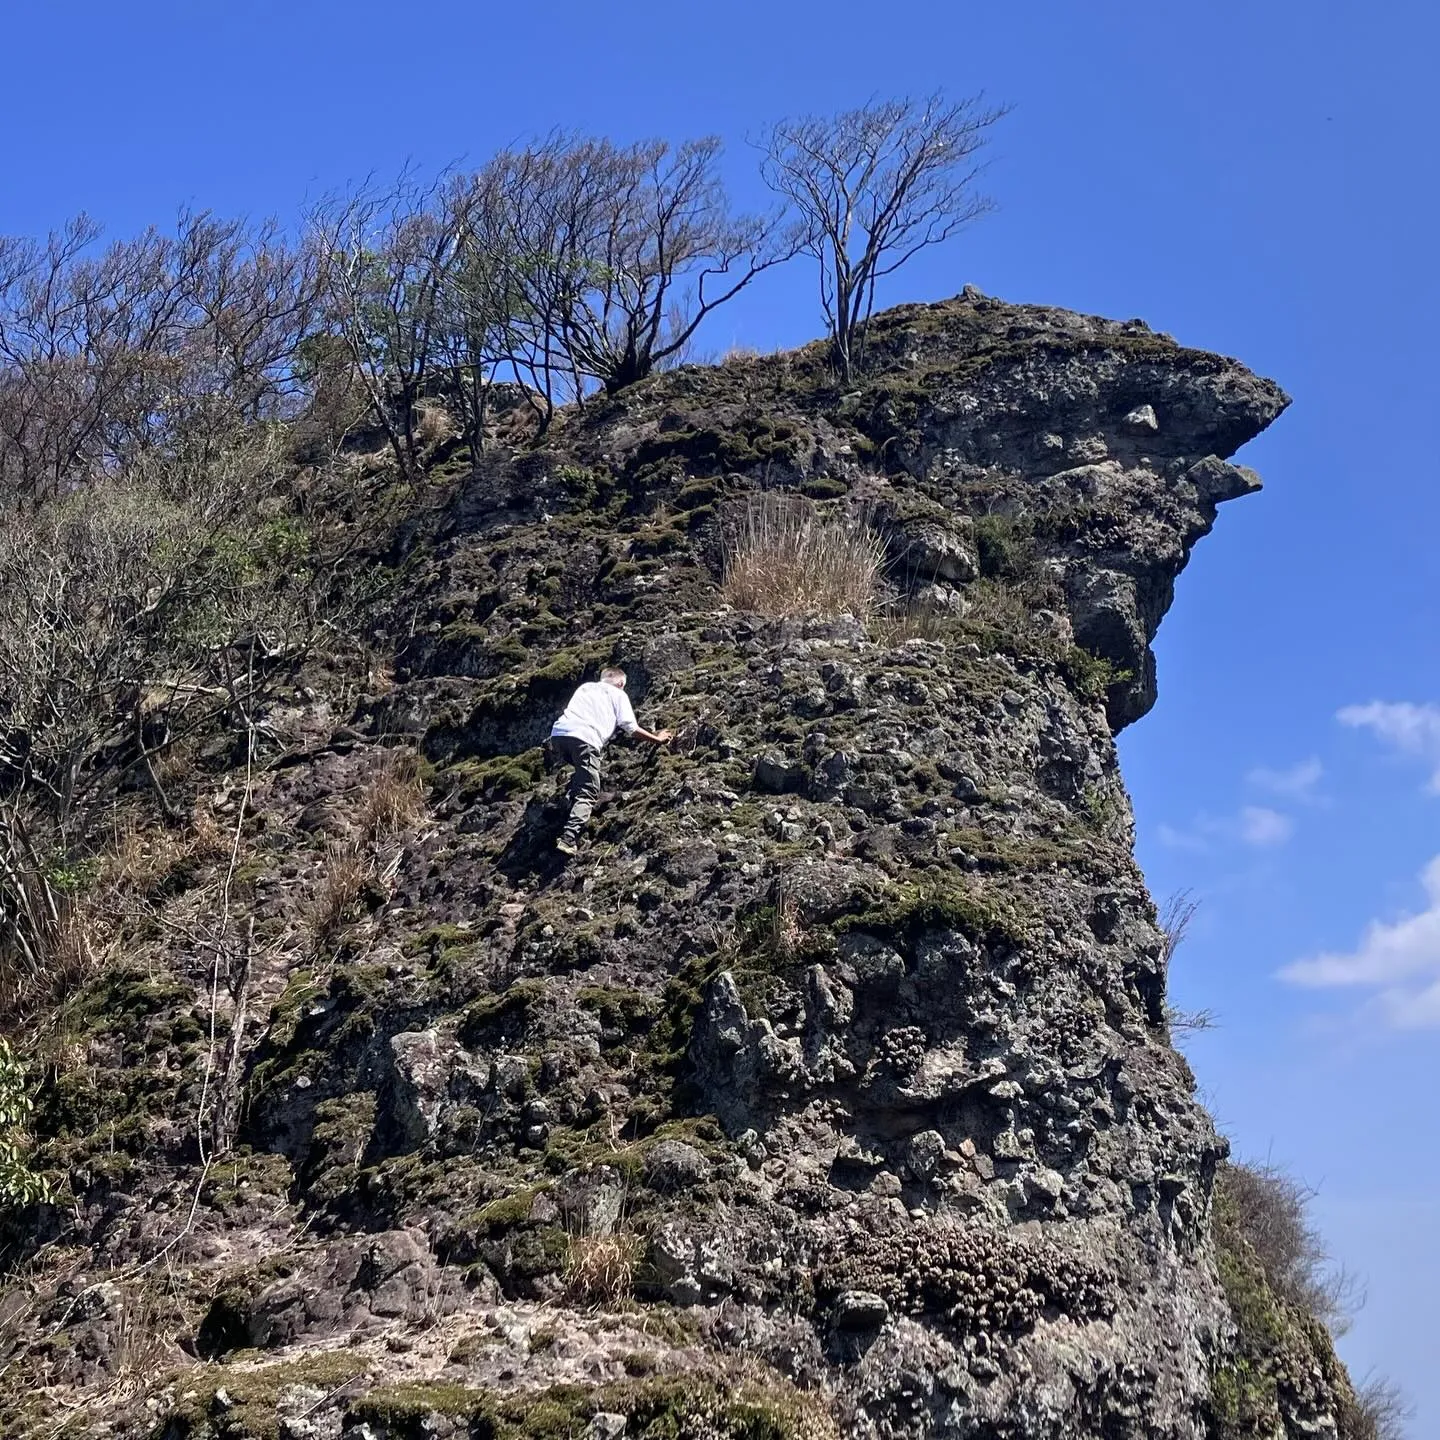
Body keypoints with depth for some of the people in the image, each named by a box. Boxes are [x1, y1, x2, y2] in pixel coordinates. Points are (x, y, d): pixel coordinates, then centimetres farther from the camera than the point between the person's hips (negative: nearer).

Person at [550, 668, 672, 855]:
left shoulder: (585, 687, 35)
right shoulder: (618, 694, 22)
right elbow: (631, 728, 16)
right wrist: (657, 739, 28)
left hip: (558, 732, 5)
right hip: (585, 739, -5)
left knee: (582, 772, 33)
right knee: (587, 794, -4)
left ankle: (568, 803, 11)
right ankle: (568, 838, -22)